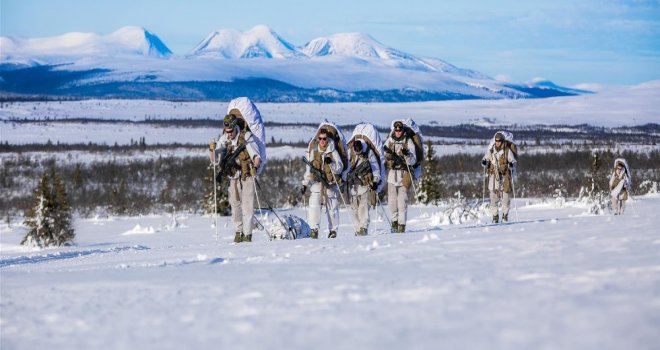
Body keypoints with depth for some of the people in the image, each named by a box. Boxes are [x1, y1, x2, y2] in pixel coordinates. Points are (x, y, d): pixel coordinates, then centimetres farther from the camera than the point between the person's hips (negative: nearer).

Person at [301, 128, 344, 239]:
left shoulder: (333, 152, 1)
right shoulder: (313, 152, 9)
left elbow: (339, 168, -5)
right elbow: (308, 169, 15)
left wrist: (331, 163, -23)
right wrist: (305, 184, 11)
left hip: (330, 185, -1)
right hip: (316, 184, 1)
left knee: (332, 209, 5)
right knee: (314, 206, -15)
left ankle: (333, 230, 21)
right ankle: (314, 229, -16)